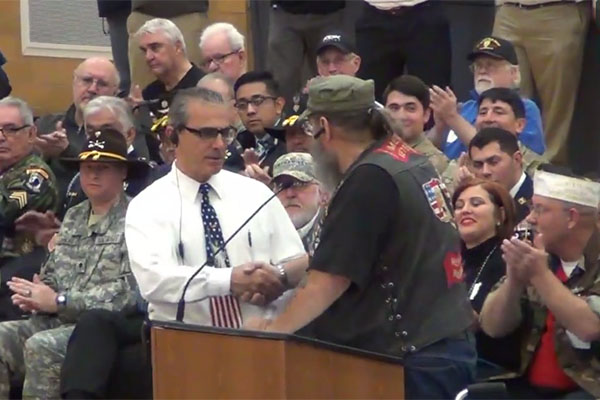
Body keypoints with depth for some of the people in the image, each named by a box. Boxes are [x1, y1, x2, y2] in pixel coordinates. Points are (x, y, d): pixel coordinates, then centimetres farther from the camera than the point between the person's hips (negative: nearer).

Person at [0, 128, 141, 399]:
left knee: (41, 348, -32)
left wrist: (58, 302, -14)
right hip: (56, 322, 7)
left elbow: (130, 291, -15)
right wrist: (37, 296, -2)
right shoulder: (73, 217, 20)